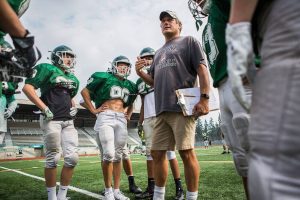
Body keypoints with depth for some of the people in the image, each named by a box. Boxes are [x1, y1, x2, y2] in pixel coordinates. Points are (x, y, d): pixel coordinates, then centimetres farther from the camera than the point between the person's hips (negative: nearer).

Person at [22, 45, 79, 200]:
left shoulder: (73, 79, 20)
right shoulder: (47, 69, -2)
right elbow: (27, 87, -10)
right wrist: (44, 108, -14)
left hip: (68, 121, 7)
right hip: (52, 120, -7)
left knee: (72, 157, 1)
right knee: (53, 158, 0)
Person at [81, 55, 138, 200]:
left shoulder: (130, 86, 20)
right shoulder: (104, 77, 3)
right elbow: (85, 91, 5)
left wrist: (128, 115, 17)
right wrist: (93, 110, -1)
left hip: (121, 120, 5)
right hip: (105, 117, -5)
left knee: (118, 156, 6)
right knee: (108, 154, -14)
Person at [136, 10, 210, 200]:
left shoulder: (188, 41, 8)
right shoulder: (159, 53, 27)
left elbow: (202, 69, -3)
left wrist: (204, 98, -15)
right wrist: (140, 73, 8)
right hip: (162, 110, 7)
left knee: (186, 152, -7)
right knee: (157, 153, 8)